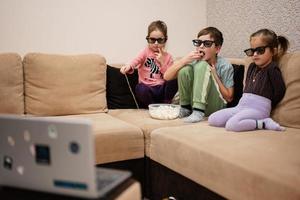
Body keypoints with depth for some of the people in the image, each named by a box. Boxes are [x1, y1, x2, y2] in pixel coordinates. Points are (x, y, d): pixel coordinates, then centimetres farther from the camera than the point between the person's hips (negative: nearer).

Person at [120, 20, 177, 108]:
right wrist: (129, 66, -42)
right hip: (147, 88, -1)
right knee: (140, 89, -36)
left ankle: (166, 104, -8)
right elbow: (136, 60, -19)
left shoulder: (168, 57, 10)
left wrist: (162, 63, -9)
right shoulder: (146, 52, 4)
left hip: (162, 89, 2)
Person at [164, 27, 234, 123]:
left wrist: (215, 75, -16)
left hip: (215, 107, -3)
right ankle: (185, 108, -4)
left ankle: (198, 111, -28)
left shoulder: (225, 66, -9)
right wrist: (185, 60, -20)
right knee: (185, 69, -19)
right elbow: (167, 76, -6)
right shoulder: (193, 60, 0)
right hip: (193, 102, 4)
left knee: (202, 65, -23)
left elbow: (229, 98, -8)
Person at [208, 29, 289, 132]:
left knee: (231, 125, -33)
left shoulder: (272, 69, -6)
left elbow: (280, 91, -10)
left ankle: (264, 123, -16)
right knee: (212, 119, -6)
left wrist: (268, 106, 0)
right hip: (241, 105, 9)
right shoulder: (252, 66, 18)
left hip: (258, 108, -9)